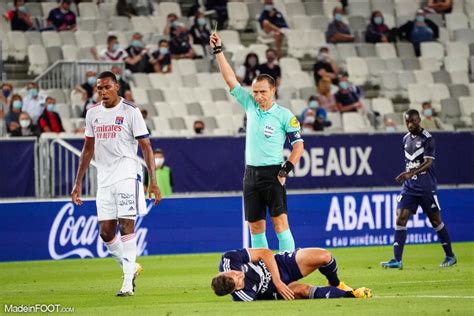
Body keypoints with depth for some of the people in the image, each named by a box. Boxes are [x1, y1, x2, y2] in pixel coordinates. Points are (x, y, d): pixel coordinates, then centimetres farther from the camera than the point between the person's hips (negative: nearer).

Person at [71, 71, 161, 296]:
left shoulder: (130, 111, -4)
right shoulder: (93, 113, 12)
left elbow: (145, 146, -5)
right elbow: (88, 149, 20)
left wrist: (153, 181, -12)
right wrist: (78, 183, 17)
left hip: (127, 175, -5)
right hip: (104, 178, 5)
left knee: (126, 226, -12)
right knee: (105, 232, 3)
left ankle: (128, 280, -11)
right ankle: (131, 267, 23)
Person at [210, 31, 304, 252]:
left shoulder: (284, 115, -4)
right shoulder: (250, 106, 8)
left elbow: (298, 145, -1)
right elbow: (230, 79, 8)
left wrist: (286, 169, -11)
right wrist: (218, 51, 4)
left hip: (272, 173, -5)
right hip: (251, 173, 5)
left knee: (280, 223, -13)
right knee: (255, 227, 5)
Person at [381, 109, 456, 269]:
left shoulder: (427, 139, -10)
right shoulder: (406, 139, 11)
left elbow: (428, 162, -19)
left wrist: (412, 173, -31)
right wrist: (406, 175, 14)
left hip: (426, 188, -5)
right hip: (409, 187, 5)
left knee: (436, 221, 4)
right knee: (400, 219, -8)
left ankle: (450, 256, 20)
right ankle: (397, 260, -11)